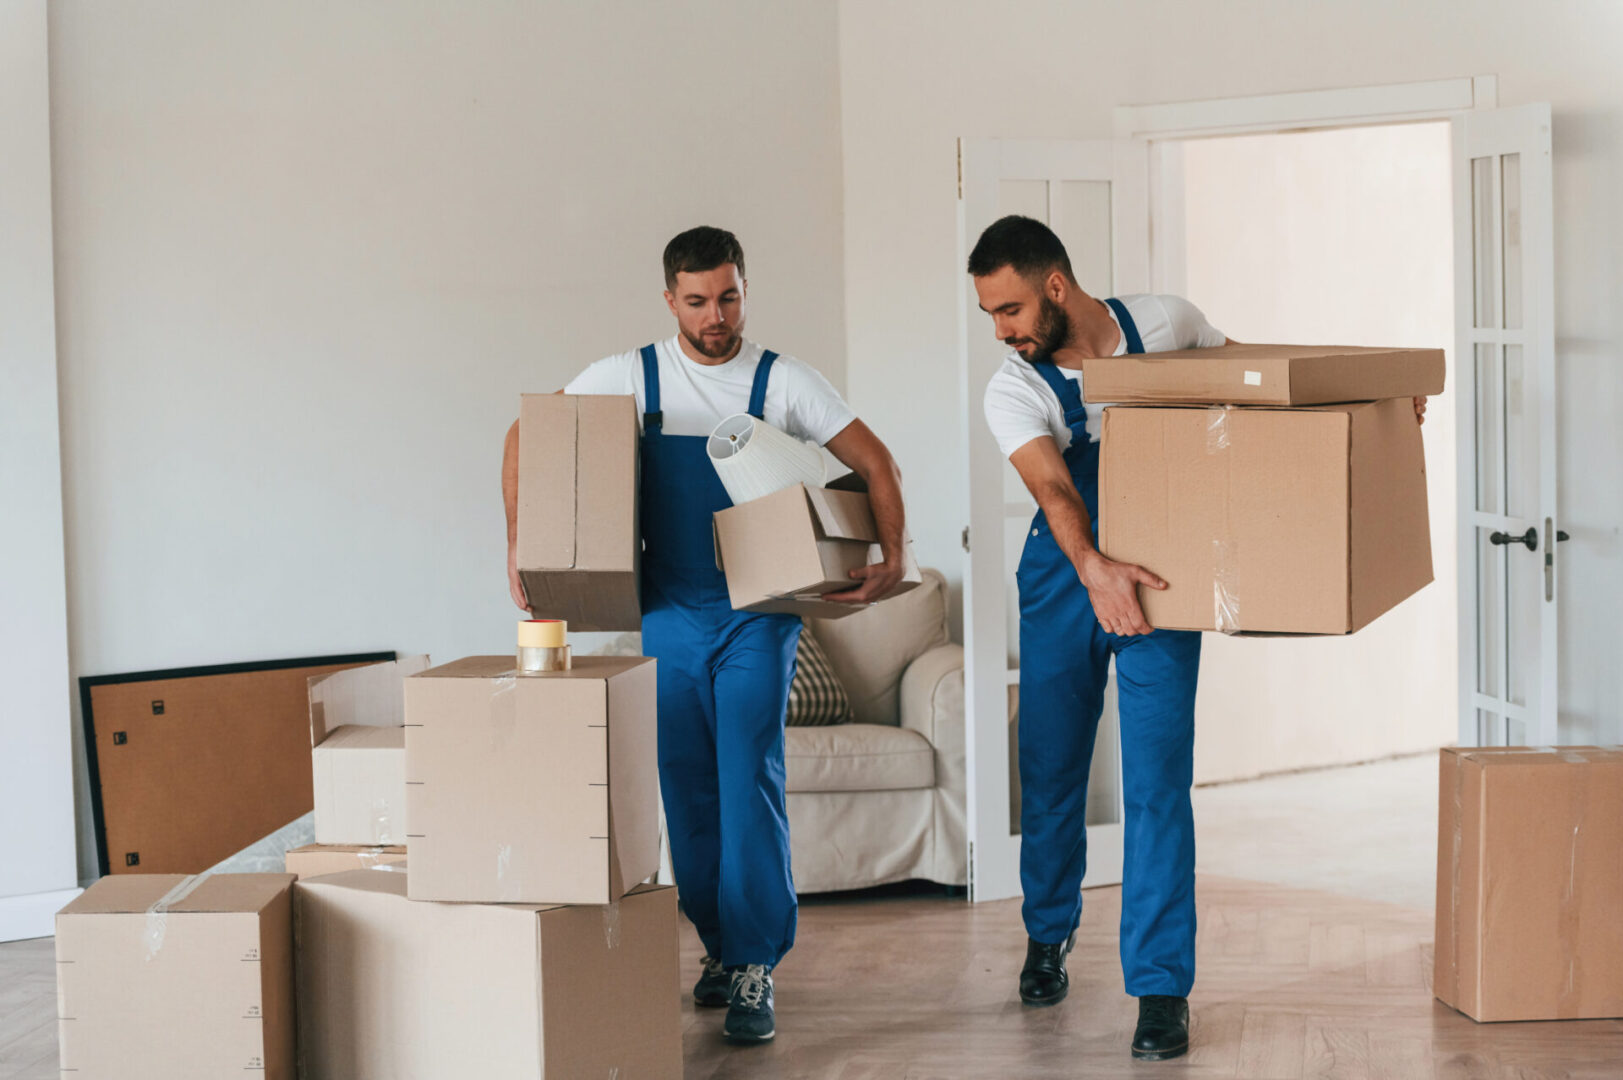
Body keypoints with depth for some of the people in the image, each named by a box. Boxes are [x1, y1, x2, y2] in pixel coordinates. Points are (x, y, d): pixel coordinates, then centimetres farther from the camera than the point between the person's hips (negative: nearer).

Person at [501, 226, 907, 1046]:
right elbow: (526, 437, 6)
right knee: (687, 792, 8)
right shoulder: (631, 377, 2)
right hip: (669, 615, 2)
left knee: (749, 784, -10)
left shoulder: (782, 381, -2)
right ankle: (719, 946, 23)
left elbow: (874, 461, -1)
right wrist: (518, 542, -3)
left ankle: (755, 969, -5)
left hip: (757, 616, -2)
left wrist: (893, 558, -14)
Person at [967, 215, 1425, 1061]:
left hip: (1159, 579, -1)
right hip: (1065, 579, 1)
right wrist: (1094, 566, -50)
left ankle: (1161, 988, -4)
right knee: (1049, 771, 11)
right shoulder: (1012, 393, -13)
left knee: (1158, 783, -9)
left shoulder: (1165, 324, -9)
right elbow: (1053, 491, -30)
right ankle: (1048, 935, 36)